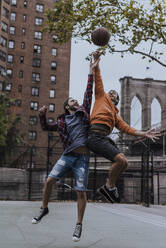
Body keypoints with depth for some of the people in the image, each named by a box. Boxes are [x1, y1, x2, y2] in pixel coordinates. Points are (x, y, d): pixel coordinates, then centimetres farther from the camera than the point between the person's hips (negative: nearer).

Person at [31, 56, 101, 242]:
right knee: (49, 180, -11)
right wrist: (42, 115, 5)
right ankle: (44, 208, 14)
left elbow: (88, 93, 12)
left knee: (81, 192, -4)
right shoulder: (62, 122, 17)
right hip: (67, 156, 2)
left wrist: (91, 72, 11)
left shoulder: (83, 112, 14)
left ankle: (79, 224, 9)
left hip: (82, 157, -2)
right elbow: (45, 127, 24)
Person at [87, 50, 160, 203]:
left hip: (105, 138, 8)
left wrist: (144, 134, 14)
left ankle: (107, 187, 12)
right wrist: (96, 62, 3)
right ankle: (110, 187, -2)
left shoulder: (116, 115, 30)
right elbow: (98, 81, 11)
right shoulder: (102, 97, 18)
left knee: (123, 163, 1)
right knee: (120, 159, -20)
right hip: (95, 136, -7)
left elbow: (126, 128, 22)